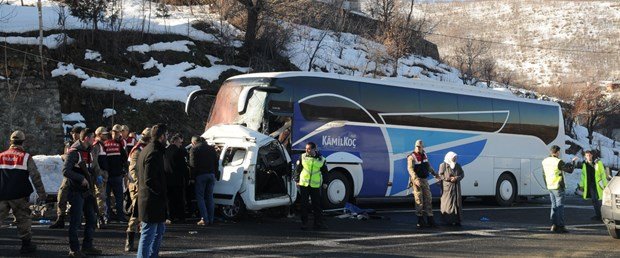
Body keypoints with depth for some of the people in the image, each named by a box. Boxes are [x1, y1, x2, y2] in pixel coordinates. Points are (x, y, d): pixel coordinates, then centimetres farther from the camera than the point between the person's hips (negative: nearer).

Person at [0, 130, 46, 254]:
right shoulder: (26, 157, -5)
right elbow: (35, 177, -5)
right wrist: (42, 193, 1)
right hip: (19, 195, -2)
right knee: (23, 218, 8)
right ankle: (26, 244, 11)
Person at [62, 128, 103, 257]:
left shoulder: (89, 152, 12)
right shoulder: (74, 152, -13)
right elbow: (65, 171, -20)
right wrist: (81, 179, -22)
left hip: (88, 191, 8)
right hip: (76, 192, -8)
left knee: (91, 219, 11)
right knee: (76, 221, -4)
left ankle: (87, 246, 22)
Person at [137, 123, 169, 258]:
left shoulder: (145, 150, 15)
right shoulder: (154, 153, -19)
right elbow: (149, 180, -24)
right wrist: (162, 193, -12)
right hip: (153, 201, -11)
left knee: (160, 230, 21)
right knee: (148, 234, -5)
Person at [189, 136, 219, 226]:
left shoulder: (194, 149, -1)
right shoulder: (211, 148, 15)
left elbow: (192, 164, -7)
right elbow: (216, 162, 14)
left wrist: (193, 176, -3)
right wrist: (215, 173, 16)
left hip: (201, 175, -5)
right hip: (211, 174, 5)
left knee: (200, 197, 0)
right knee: (210, 197, 11)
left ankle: (204, 219, -9)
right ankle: (211, 219, 9)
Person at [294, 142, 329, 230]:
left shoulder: (321, 159, 3)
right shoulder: (303, 157, 2)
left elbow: (325, 172, 12)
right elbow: (297, 169, 6)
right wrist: (297, 180, 1)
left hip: (315, 185, 0)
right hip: (303, 184, 0)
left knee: (317, 205, 2)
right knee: (304, 204, 4)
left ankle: (318, 223, 8)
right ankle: (304, 223, 12)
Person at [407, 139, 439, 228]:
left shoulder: (424, 155, 9)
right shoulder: (411, 157, -12)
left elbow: (428, 165, 24)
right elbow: (410, 169, -24)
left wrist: (434, 174, 30)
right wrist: (416, 179, -37)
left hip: (425, 180, 6)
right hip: (416, 180, -6)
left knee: (428, 199, 6)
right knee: (419, 200, -5)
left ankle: (430, 218, 10)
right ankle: (420, 220, 1)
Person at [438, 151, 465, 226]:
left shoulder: (458, 165, 13)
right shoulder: (443, 165, -1)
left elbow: (462, 174, 12)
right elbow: (440, 175, -5)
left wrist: (457, 178, -9)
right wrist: (449, 178, -15)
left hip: (456, 187, 5)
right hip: (447, 187, -4)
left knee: (457, 203, 0)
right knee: (447, 203, -6)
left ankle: (457, 221, 3)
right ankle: (448, 221, -2)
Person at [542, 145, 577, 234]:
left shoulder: (545, 161, 8)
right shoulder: (558, 162, -16)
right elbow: (570, 169, -13)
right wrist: (573, 161, 3)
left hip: (550, 187, 7)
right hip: (558, 187, -7)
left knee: (554, 206, 14)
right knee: (560, 206, -4)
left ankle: (554, 225, 14)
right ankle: (560, 226, -5)